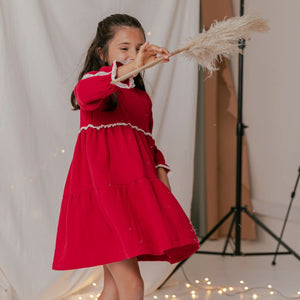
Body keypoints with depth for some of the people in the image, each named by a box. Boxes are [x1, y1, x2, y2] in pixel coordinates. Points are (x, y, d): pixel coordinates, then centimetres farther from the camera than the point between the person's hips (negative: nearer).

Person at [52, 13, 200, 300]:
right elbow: (84, 95, -31)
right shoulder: (96, 83, -4)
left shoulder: (142, 98, 20)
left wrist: (161, 173, 11)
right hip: (102, 191, -8)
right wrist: (129, 69, -43)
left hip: (135, 192, 8)